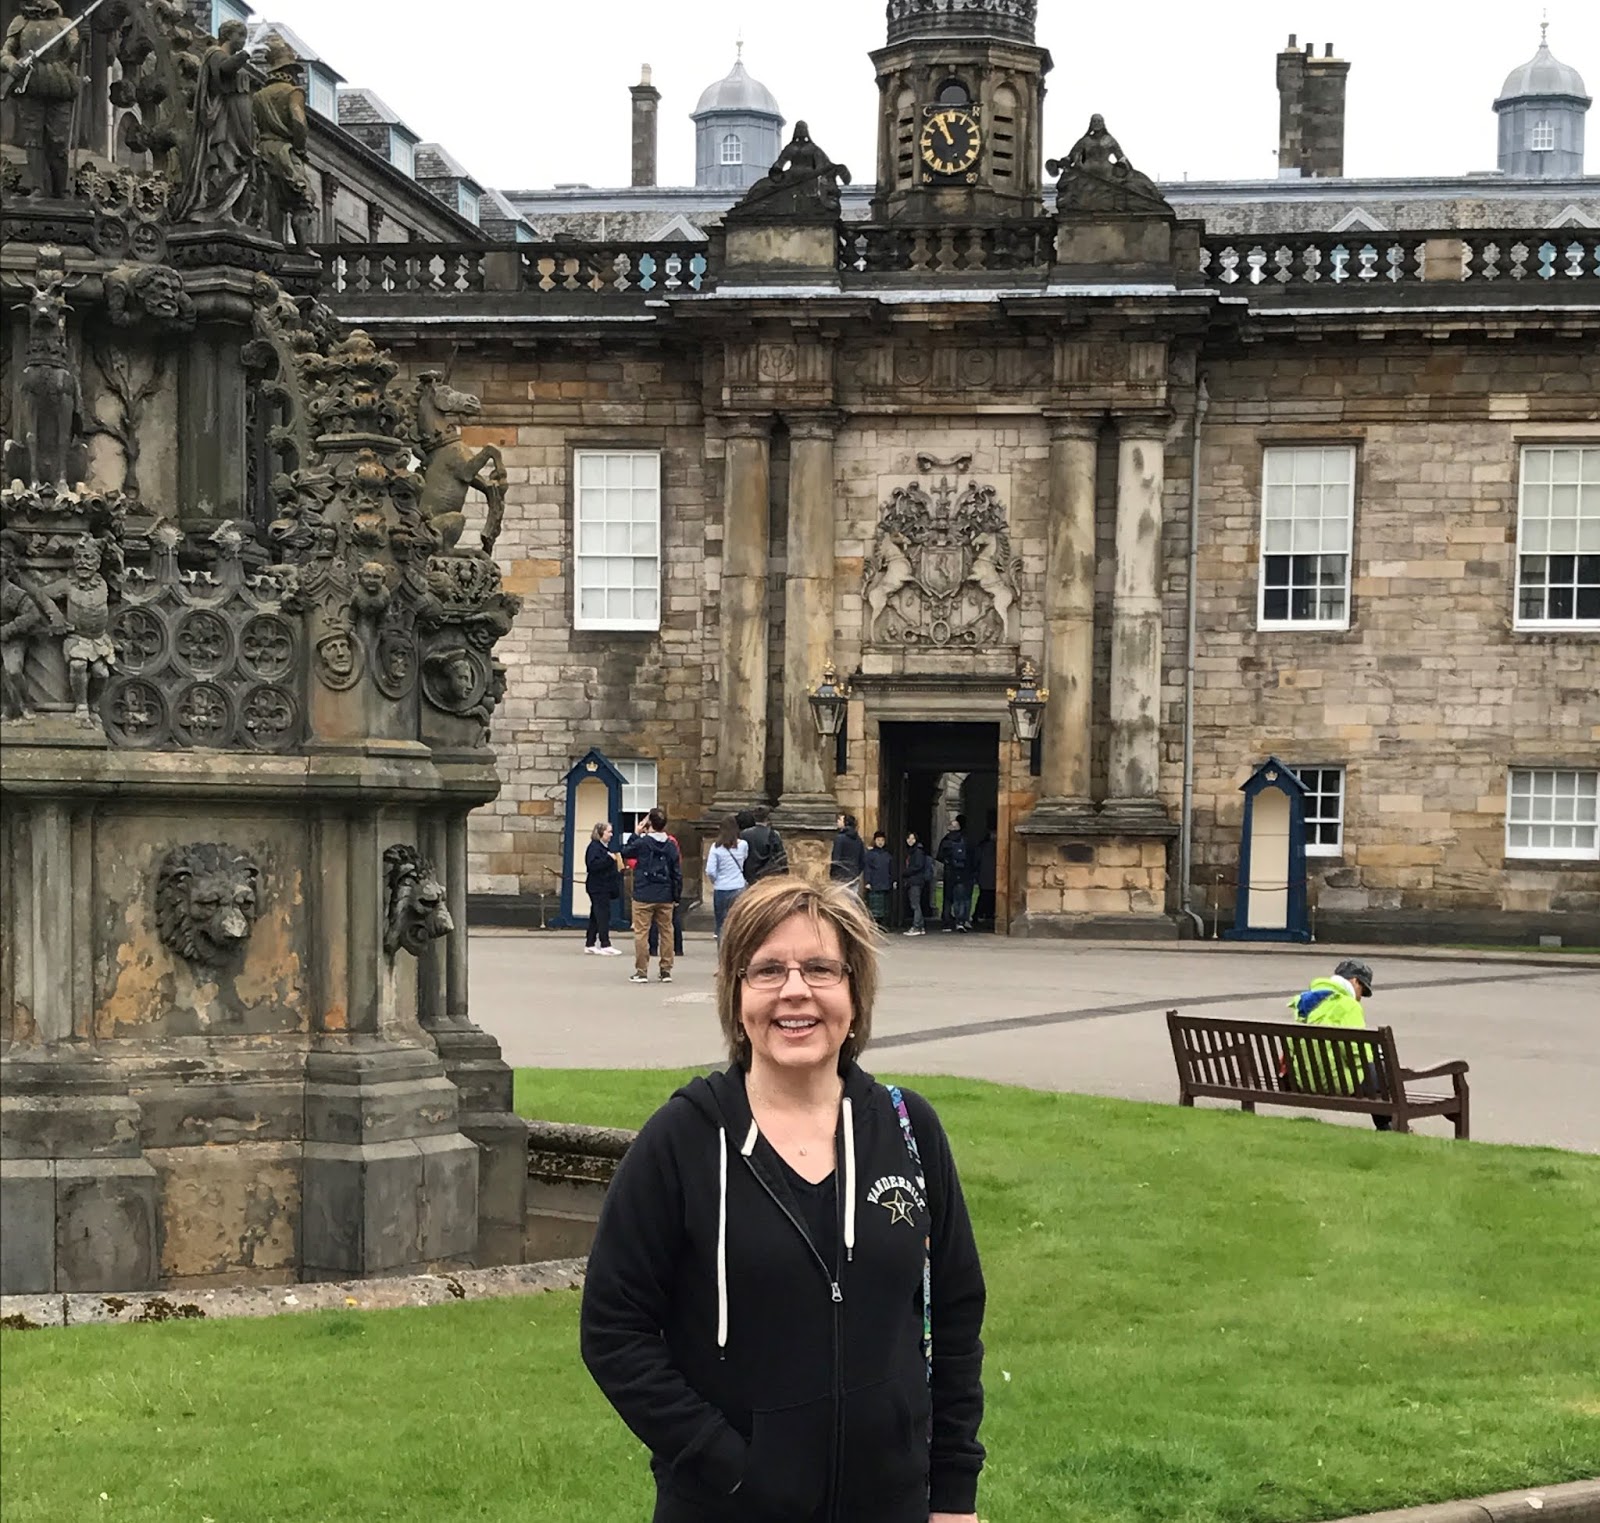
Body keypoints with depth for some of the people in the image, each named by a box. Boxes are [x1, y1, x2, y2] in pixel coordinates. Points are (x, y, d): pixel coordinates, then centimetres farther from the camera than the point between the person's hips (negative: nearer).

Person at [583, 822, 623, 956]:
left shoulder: (606, 847, 17)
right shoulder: (594, 847, -12)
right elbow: (593, 864, -25)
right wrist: (609, 858, -24)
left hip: (605, 887, 10)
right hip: (598, 888, -10)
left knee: (596, 917, 12)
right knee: (603, 916, -10)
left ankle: (590, 944, 17)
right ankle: (605, 945, -11)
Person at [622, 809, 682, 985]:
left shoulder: (642, 842, -10)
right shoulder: (671, 845, 2)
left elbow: (625, 853, 7)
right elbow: (677, 873, 4)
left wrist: (636, 834, 10)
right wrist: (677, 897, 11)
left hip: (644, 896, -3)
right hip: (665, 897, 4)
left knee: (641, 933, 2)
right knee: (666, 933, 10)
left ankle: (641, 972, 0)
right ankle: (666, 971, 13)